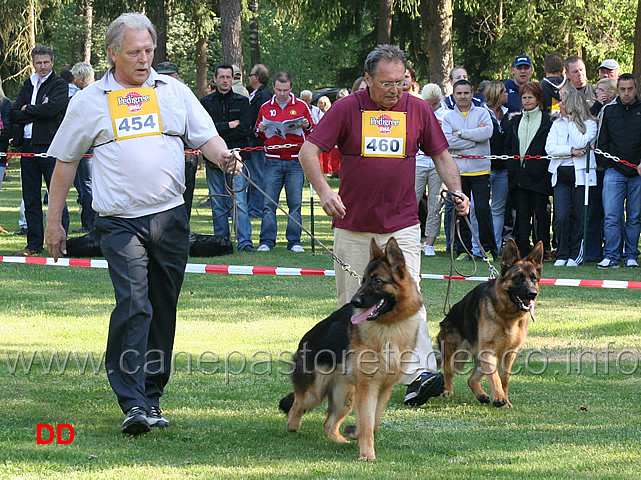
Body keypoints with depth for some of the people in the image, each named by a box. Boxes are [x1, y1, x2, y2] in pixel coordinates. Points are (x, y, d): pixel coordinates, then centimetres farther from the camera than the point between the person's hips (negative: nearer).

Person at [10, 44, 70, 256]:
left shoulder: (60, 85, 0)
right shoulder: (28, 86, 17)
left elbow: (51, 108, -17)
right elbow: (15, 115, 7)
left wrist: (27, 109, -3)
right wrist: (38, 111, -6)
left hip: (50, 147, -6)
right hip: (28, 146, 6)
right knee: (31, 199, 8)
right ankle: (34, 244, 14)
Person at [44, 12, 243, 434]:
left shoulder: (174, 91, 10)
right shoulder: (90, 101, 5)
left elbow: (206, 136, 10)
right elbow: (65, 160, 11)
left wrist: (223, 156, -15)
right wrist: (54, 221, 11)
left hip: (170, 217, 3)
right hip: (121, 222, -3)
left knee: (163, 310, 8)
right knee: (134, 304, -17)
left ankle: (153, 396, 19)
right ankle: (133, 403, -19)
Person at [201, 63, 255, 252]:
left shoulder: (242, 102, 9)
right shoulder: (206, 102, 9)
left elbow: (245, 129, -4)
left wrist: (218, 130, -8)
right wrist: (229, 125, -8)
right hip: (213, 159, 1)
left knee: (239, 201, -9)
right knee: (217, 203, 4)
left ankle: (244, 242, -12)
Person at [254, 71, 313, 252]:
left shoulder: (301, 106, 8)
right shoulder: (265, 108, 10)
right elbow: (259, 136, 18)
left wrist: (307, 126, -8)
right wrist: (261, 130, -4)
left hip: (295, 162, -1)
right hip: (272, 161, 1)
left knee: (295, 203, 0)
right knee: (269, 203, -3)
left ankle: (294, 241, 6)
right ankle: (267, 241, 2)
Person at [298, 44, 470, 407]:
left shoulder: (419, 110, 4)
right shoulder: (347, 109, -3)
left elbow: (441, 155, 14)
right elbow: (309, 150, -5)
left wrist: (456, 190, -3)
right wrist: (324, 190, -21)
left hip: (401, 225, 0)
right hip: (352, 224, 0)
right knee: (352, 305, 8)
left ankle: (419, 374, -22)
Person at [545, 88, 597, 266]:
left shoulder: (589, 124, 3)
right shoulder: (557, 124, 15)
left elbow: (580, 143, -13)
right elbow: (550, 148, 3)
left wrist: (571, 122, -5)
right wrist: (571, 151, -10)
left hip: (581, 174, -3)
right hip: (561, 175, 3)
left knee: (579, 218, 0)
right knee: (561, 218, -9)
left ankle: (575, 255, 11)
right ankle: (562, 254, 3)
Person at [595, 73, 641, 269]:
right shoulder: (609, 111, 10)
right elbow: (602, 141, 13)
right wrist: (607, 165, 3)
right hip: (614, 172, 1)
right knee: (611, 216, -7)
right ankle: (611, 256, -6)